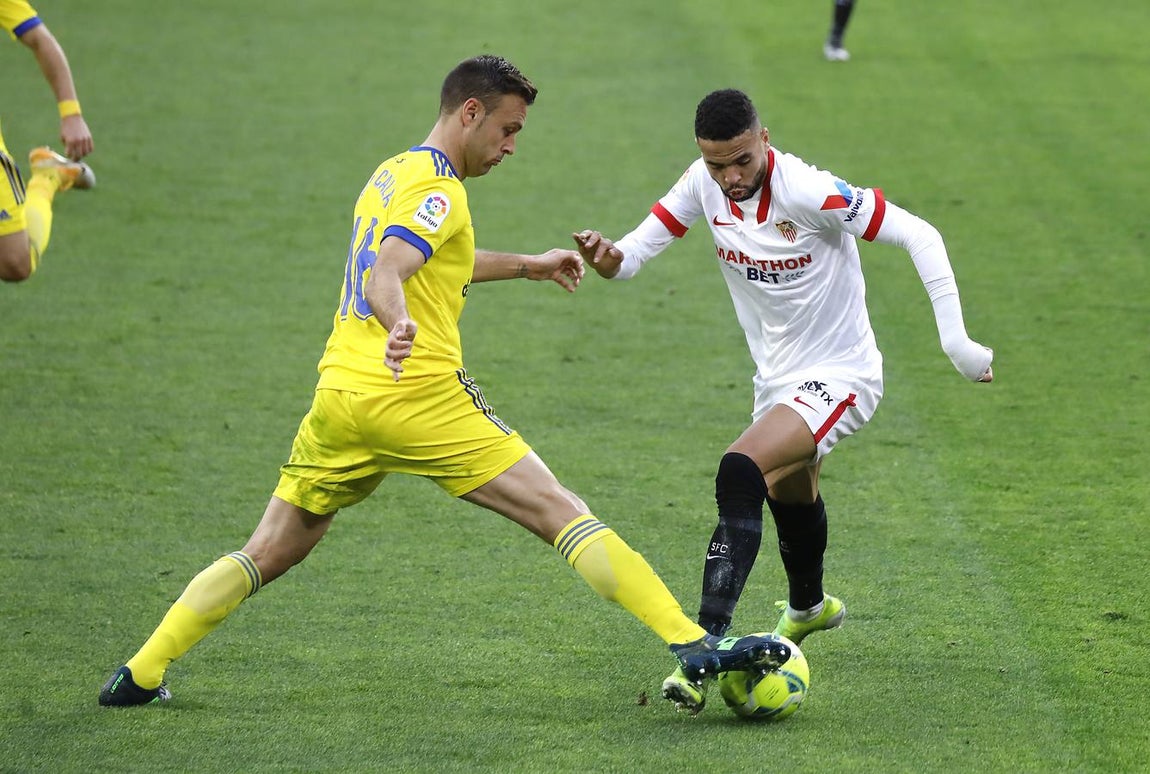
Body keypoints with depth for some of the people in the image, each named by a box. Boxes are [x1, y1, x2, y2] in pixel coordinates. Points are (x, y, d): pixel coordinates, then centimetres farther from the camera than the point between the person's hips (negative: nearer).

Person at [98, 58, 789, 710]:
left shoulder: (392, 174, 22)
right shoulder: (438, 188, -7)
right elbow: (384, 277, -24)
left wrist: (528, 266, 49)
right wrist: (398, 326, -44)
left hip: (340, 392, 8)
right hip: (419, 395, -8)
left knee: (269, 554, 15)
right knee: (567, 516, -8)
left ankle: (141, 674, 8)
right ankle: (693, 646, -16)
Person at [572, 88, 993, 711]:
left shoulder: (810, 193, -27)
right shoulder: (704, 184, -9)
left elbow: (919, 235, -22)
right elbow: (639, 248, -5)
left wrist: (955, 338, -26)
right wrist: (609, 259, -30)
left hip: (839, 376, -8)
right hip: (776, 377, 8)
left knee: (740, 474, -30)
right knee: (790, 494, 31)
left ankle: (707, 647, -34)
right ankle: (809, 607, 63)